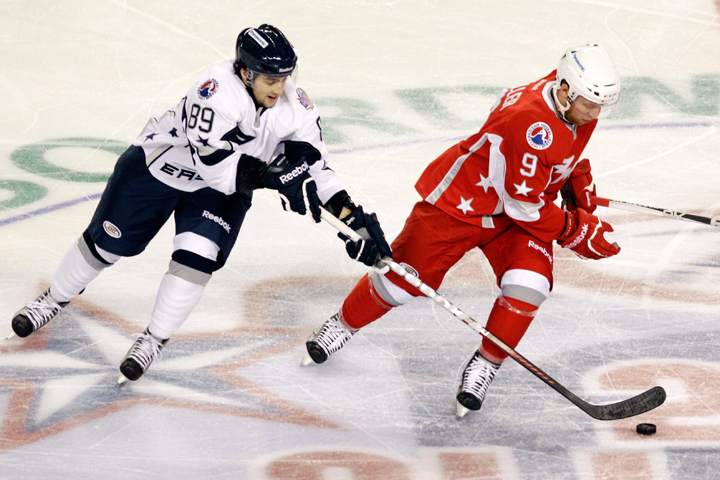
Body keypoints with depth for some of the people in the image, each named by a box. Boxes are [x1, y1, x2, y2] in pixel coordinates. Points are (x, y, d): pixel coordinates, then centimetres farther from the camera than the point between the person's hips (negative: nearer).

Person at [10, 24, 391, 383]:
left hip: (221, 192, 4)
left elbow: (313, 167, -12)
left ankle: (155, 339, 2)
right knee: (107, 243, 9)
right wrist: (271, 175, -43)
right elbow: (216, 166, -39)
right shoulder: (217, 91, -37)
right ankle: (55, 299, 36)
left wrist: (351, 214, -21)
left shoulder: (295, 107, -19)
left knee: (196, 257, -17)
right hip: (161, 165, -3)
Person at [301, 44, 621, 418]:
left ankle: (484, 367, 0)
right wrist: (575, 231, -23)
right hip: (462, 200, -7)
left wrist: (577, 179, 6)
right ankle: (343, 324, 30)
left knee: (529, 285, -17)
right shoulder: (531, 124, -36)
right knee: (406, 276, 3)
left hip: (519, 214, 7)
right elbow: (523, 204, -30)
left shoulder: (575, 103, -9)